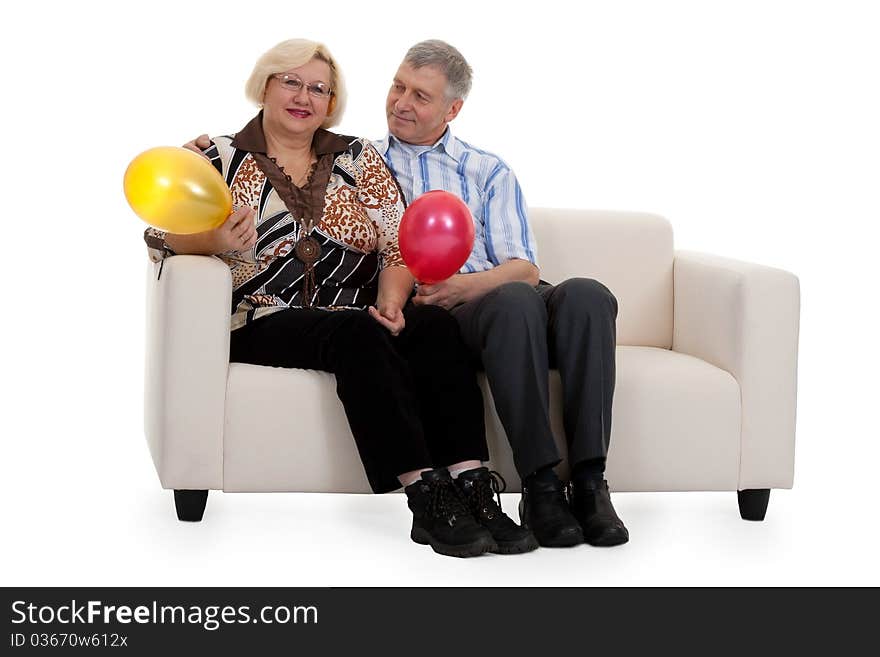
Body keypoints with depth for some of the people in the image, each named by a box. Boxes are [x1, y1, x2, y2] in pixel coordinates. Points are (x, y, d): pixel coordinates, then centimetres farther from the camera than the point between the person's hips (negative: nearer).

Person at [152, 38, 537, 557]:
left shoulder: (359, 158, 16)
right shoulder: (222, 158, 9)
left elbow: (400, 245, 8)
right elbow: (163, 231, -3)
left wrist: (392, 301, -13)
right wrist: (217, 240, -24)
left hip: (360, 316, 3)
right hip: (266, 324, -3)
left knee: (437, 325, -28)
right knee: (356, 332, -34)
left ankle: (472, 491, -38)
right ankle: (427, 497, -40)